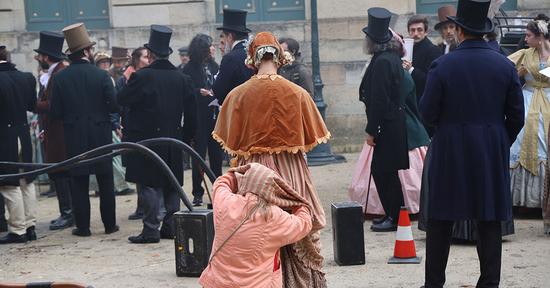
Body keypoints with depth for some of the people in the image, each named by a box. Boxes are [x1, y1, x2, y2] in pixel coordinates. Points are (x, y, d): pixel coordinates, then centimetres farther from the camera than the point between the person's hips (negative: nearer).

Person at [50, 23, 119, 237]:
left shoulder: (60, 78, -4)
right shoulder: (101, 76, -9)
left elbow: (55, 113, -5)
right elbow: (114, 106, -11)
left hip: (74, 137, 1)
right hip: (100, 135, -1)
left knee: (79, 183, 6)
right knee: (105, 181, 9)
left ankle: (82, 226, 6)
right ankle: (109, 223, 13)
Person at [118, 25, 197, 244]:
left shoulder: (142, 76, -12)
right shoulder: (182, 79, 4)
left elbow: (122, 100, -5)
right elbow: (191, 115, 7)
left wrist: (128, 81, 9)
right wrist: (185, 138, 15)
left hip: (146, 139, -5)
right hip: (173, 140, 5)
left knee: (149, 185, -2)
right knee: (171, 184, 11)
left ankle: (151, 229, -3)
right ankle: (171, 226, 13)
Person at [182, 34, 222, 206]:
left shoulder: (213, 66, 7)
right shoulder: (190, 69, -7)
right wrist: (199, 92, -22)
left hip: (215, 116, 4)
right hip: (199, 118, -4)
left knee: (216, 154, 8)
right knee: (199, 155, 1)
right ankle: (197, 193, 7)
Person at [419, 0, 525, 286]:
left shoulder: (442, 65, -10)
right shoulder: (505, 65, -2)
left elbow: (427, 112, -8)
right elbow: (517, 116, 2)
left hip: (450, 153, -2)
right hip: (493, 154, 2)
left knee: (441, 221, 8)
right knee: (489, 222, 8)